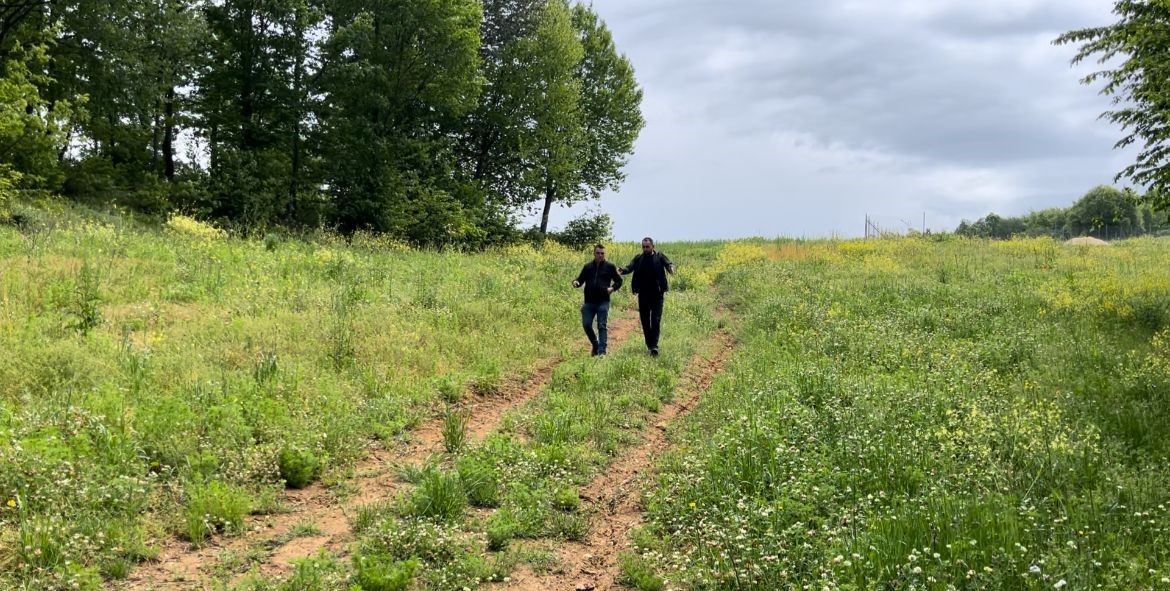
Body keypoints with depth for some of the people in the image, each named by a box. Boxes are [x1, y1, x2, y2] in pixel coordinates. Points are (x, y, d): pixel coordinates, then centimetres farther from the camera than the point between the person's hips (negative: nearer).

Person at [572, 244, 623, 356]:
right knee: (586, 325, 0)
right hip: (589, 302, 3)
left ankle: (601, 351, 0)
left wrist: (613, 288, -7)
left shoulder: (610, 266, 4)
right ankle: (595, 344, 24)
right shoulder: (588, 266, 9)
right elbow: (581, 279, 12)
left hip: (603, 302, -3)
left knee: (602, 326, -3)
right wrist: (576, 282, -11)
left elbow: (619, 281, 11)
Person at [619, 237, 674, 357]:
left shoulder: (659, 257, 0)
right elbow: (630, 268, -4)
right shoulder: (638, 258, 7)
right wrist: (622, 270, -28)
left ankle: (654, 345, -10)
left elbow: (668, 264, -14)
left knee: (656, 320, -9)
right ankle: (649, 344, 23)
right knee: (645, 321, 9)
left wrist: (671, 268, -39)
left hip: (657, 294, -3)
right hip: (643, 295, 3)